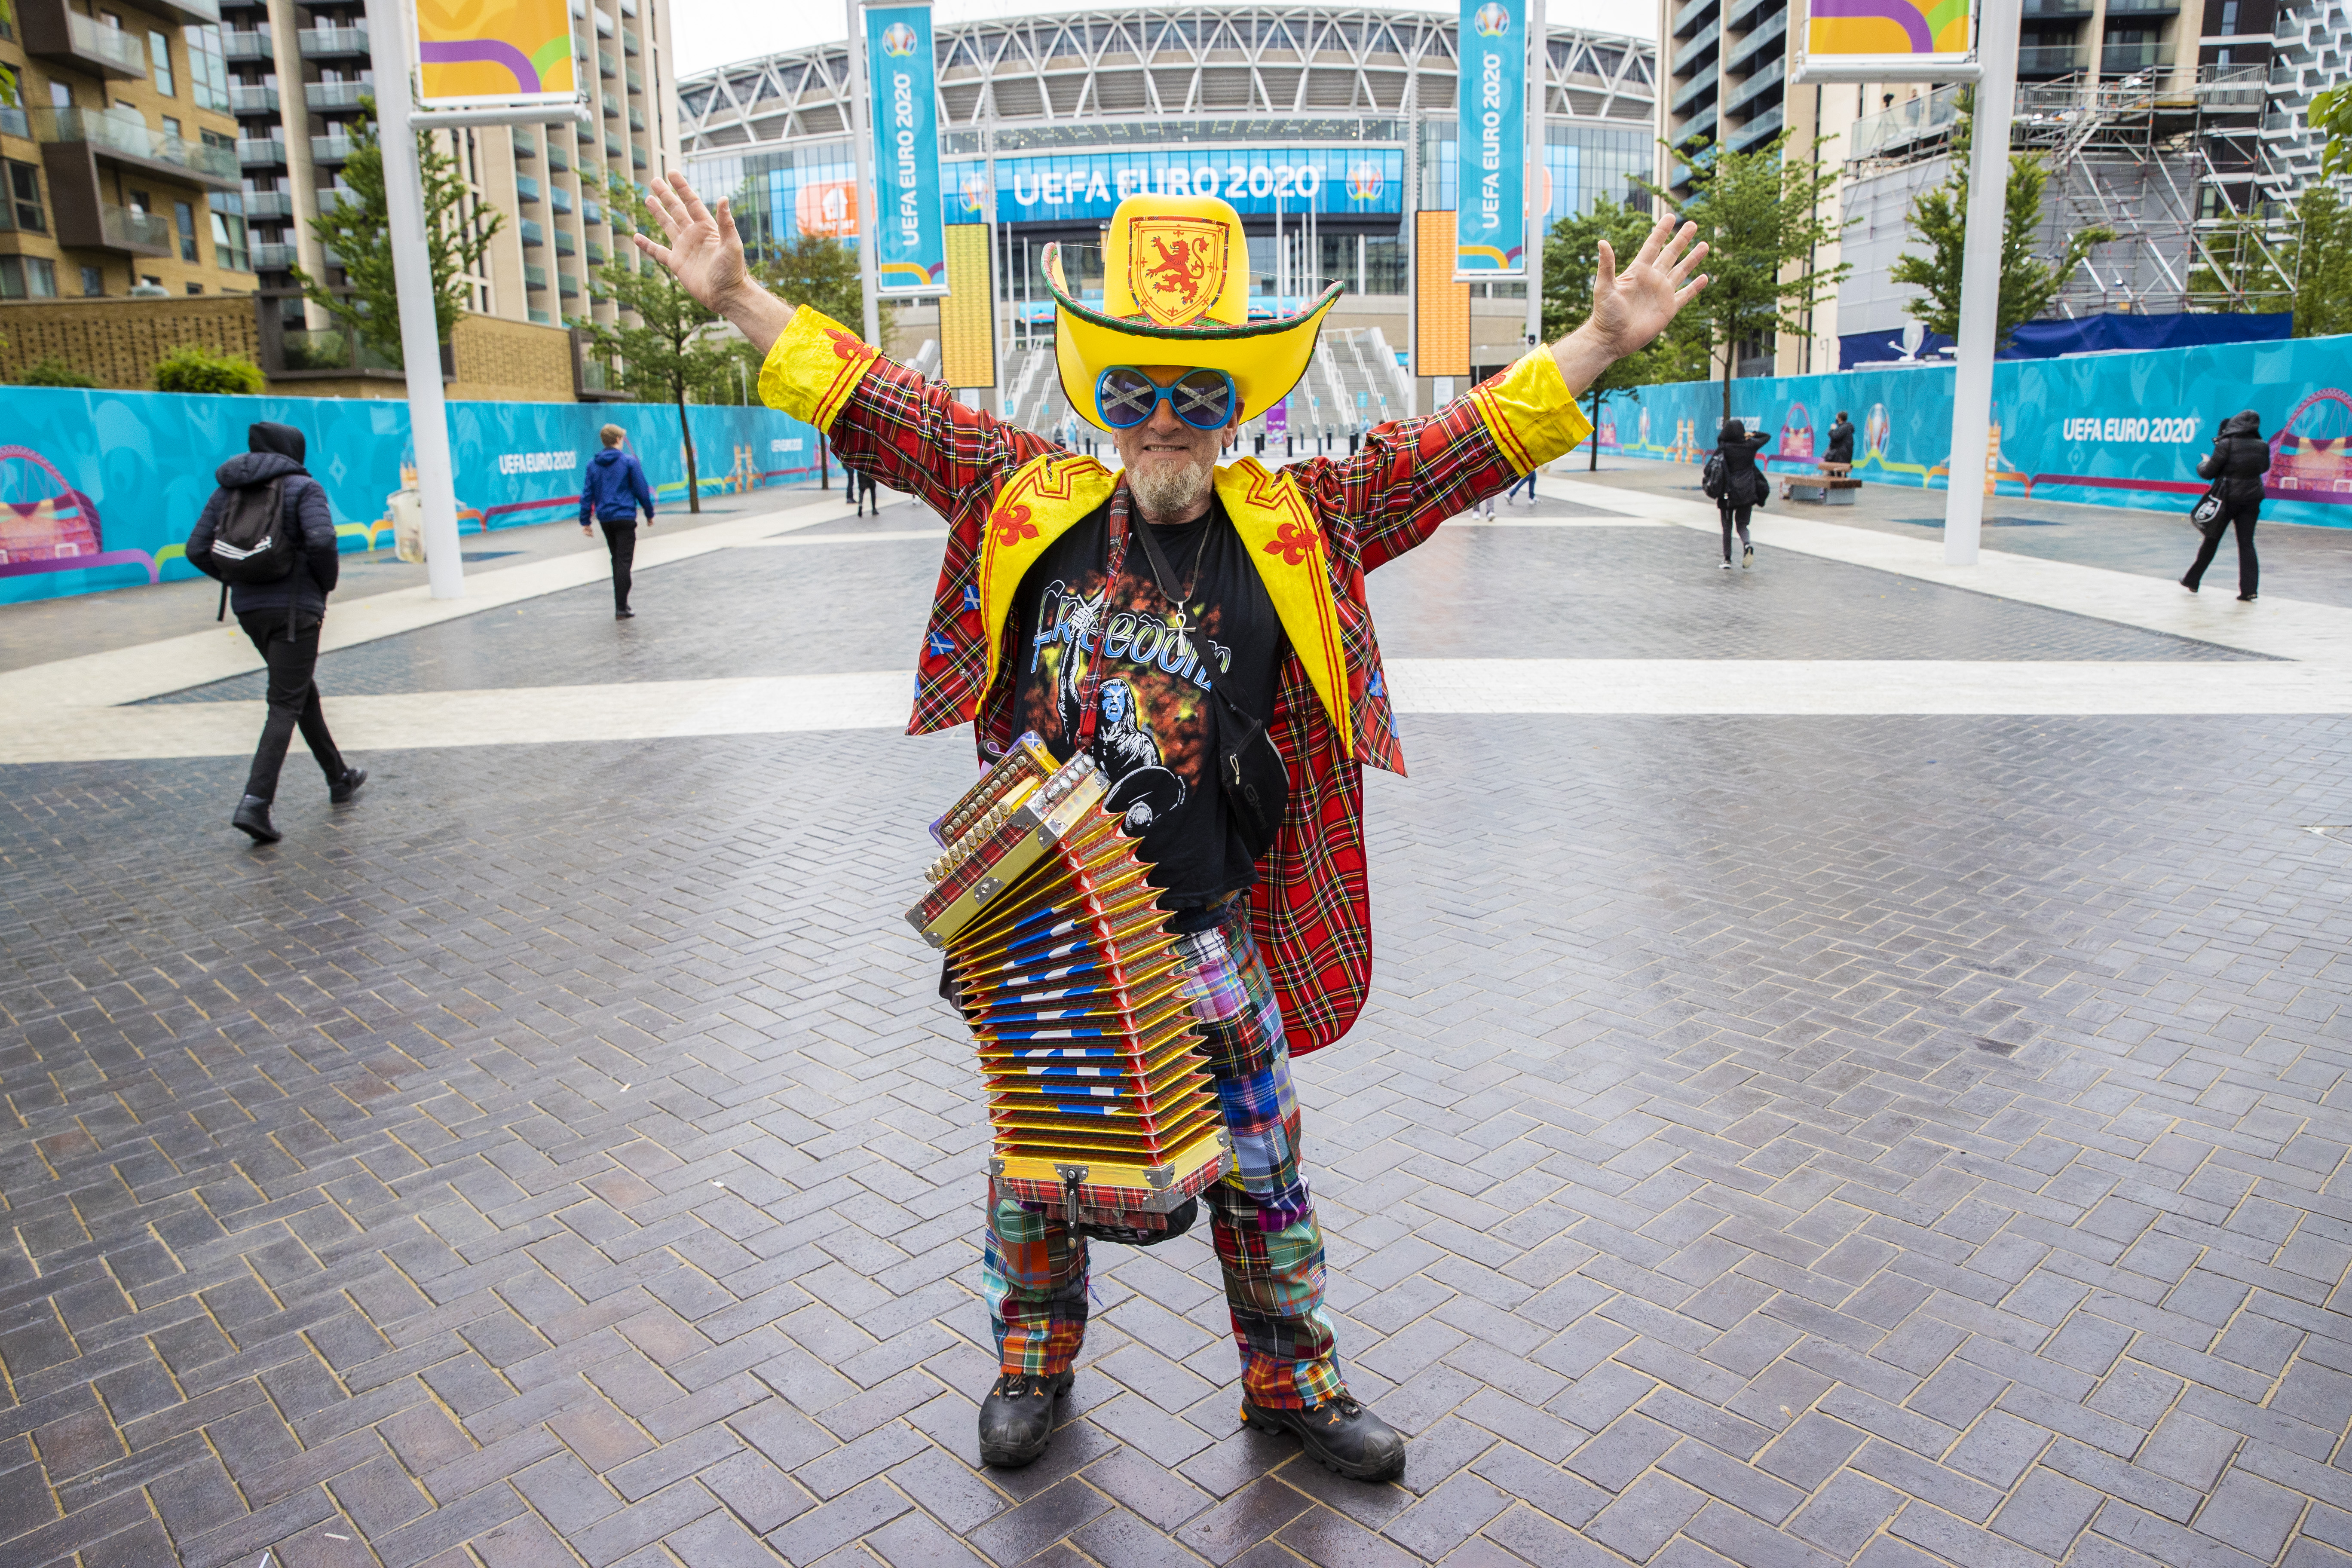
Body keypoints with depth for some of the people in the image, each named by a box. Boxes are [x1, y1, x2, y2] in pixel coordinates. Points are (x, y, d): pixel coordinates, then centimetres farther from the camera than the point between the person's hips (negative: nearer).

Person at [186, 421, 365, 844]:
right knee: (285, 706, -6)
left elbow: (197, 550, 5)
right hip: (295, 607, -6)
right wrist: (327, 583, -4)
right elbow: (321, 540, -21)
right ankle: (255, 803, -17)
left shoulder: (228, 490, 11)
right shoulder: (303, 487, -6)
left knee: (303, 692, 21)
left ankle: (339, 778, 32)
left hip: (249, 608, 6)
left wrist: (239, 579, 17)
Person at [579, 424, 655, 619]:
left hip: (604, 520, 5)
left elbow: (587, 494, 7)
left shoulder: (593, 464, 8)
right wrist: (649, 514, 8)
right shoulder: (629, 462, -6)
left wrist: (585, 521, 10)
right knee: (624, 562, -6)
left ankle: (621, 602, 23)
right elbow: (642, 491, -3)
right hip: (625, 518, -5)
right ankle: (621, 609, -11)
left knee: (617, 561, 18)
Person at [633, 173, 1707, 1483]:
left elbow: (1468, 443, -6)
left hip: (1202, 933, 0)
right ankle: (1035, 1361, 45)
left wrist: (1602, 343, -14)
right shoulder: (1031, 503, -3)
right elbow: (885, 409, 2)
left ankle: (1294, 1380, 39)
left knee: (1262, 1166, 14)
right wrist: (739, 298, 2)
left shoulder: (1301, 530, -5)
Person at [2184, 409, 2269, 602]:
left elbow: (2208, 473, -9)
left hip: (2227, 499, -3)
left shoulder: (2227, 445, -14)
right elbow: (2265, 467, 18)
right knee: (2247, 543, 4)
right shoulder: (2263, 446, 0)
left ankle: (2192, 582, 21)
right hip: (2252, 499, 3)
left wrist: (2204, 463, 12)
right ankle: (2249, 589, -4)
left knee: (2211, 541, 9)